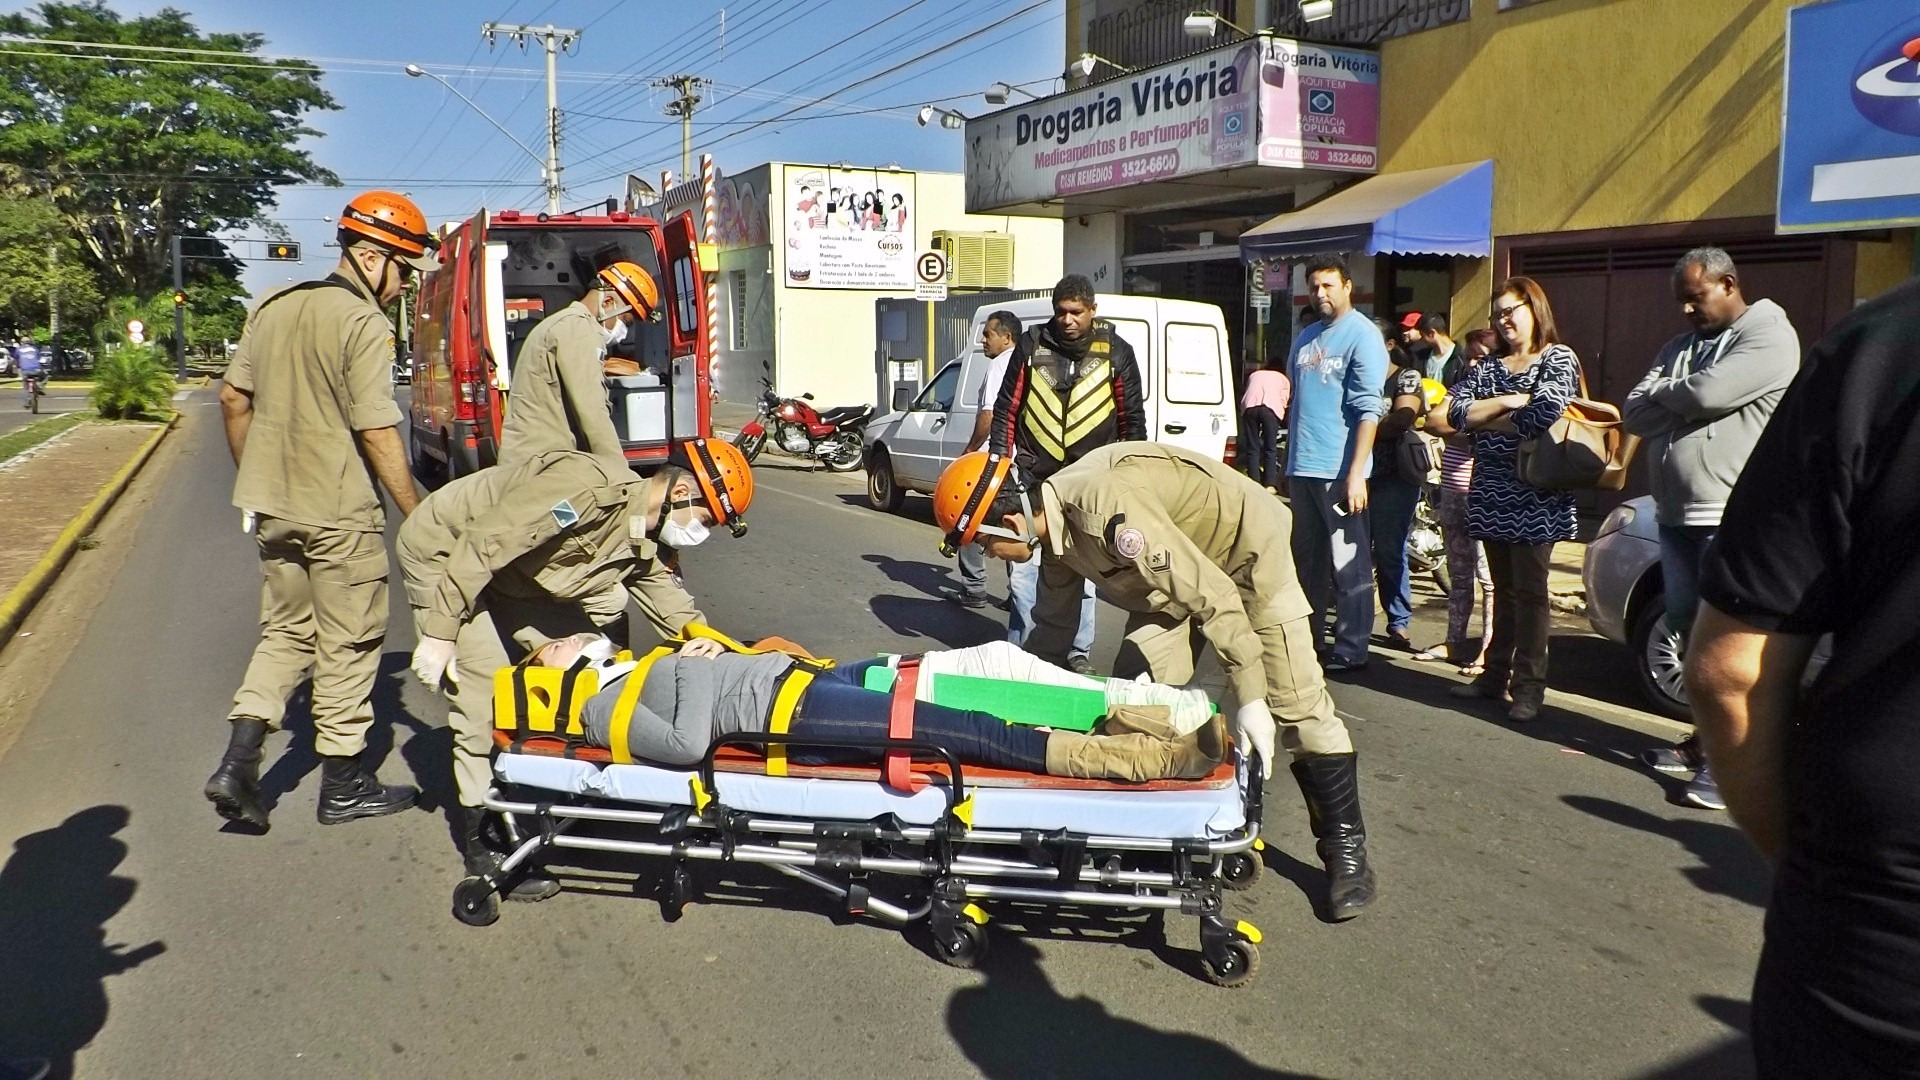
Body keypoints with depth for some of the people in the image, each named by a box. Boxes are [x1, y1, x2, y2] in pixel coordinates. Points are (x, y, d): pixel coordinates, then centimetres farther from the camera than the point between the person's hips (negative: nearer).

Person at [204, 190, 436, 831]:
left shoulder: (273, 307, 10)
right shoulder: (363, 323, -14)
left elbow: (233, 399, 14)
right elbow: (378, 433, -19)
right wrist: (418, 515, -13)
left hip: (271, 506, 7)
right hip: (339, 513, -7)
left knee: (286, 632, 19)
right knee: (349, 645, 6)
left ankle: (236, 764, 9)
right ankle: (343, 785, 16)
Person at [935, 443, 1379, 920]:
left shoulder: (1102, 509, -37)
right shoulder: (1054, 525, -9)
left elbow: (1212, 596, -37)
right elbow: (1053, 626, 7)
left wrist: (1249, 698, -36)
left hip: (1246, 545, -8)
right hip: (1175, 563, 8)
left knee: (1297, 702, -7)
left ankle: (1346, 847, 5)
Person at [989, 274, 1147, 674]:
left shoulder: (1115, 352, 1)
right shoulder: (1033, 346, 3)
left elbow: (1133, 420, 7)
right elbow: (1006, 410, 6)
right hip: (1032, 479, 1)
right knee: (1022, 569, 1)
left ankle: (1079, 652, 19)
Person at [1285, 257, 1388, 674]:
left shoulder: (1362, 335, -6)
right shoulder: (1306, 337, 16)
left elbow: (1369, 409, -13)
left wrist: (1355, 472, -20)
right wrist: (1289, 463, 16)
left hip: (1339, 470, -7)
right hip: (1302, 468, 7)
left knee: (1347, 565, -1)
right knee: (1307, 560, 14)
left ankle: (1350, 650, 6)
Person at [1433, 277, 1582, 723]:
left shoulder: (1559, 359, -1)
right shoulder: (1489, 367, 15)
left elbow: (1548, 410, -19)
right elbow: (1455, 412, 1)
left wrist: (1487, 420, -7)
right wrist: (1507, 403, -11)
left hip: (1534, 497, -5)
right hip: (1492, 494, 6)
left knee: (1529, 591, -3)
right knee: (1503, 588, 12)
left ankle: (1528, 686, 2)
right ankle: (1497, 674, 19)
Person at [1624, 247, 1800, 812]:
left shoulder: (1767, 334, -5)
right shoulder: (1679, 347, 19)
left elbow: (1709, 392, -20)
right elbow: (1635, 414, 8)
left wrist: (1664, 396, -1)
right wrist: (1684, 401, -9)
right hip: (1676, 516, 8)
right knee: (1689, 632, 12)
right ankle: (1704, 739, 24)